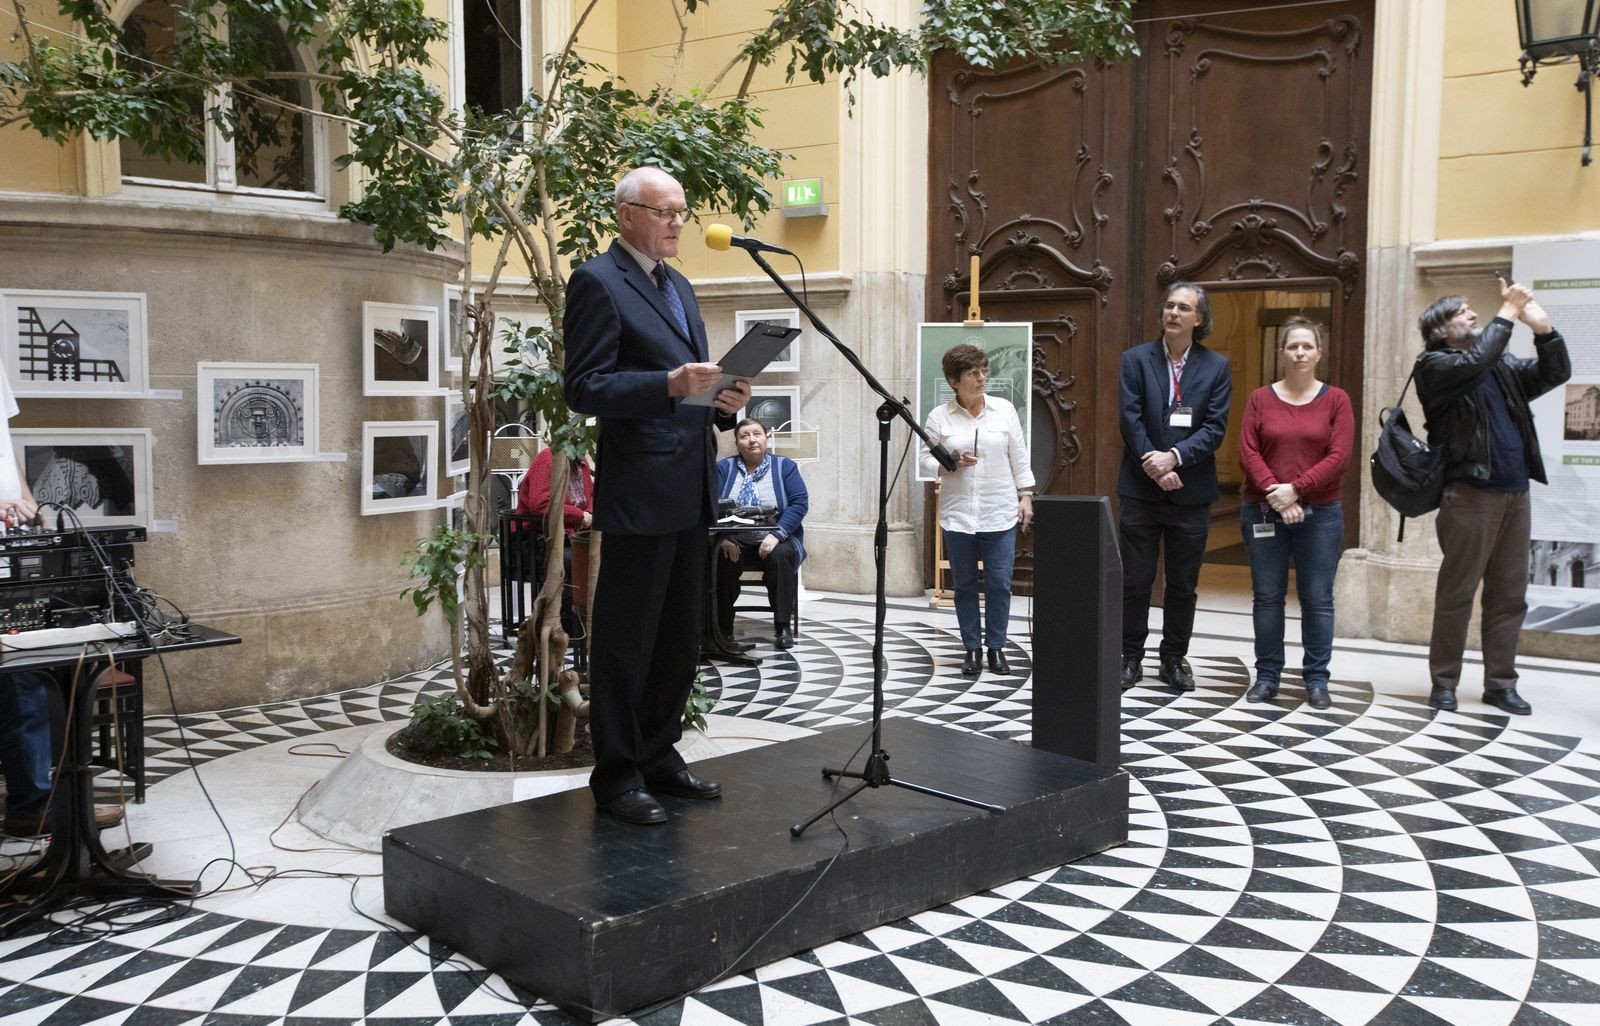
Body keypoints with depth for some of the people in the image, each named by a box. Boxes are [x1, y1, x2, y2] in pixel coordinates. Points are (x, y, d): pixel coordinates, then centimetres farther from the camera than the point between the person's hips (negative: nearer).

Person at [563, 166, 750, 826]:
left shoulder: (678, 287, 20)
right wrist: (671, 384, -25)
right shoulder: (598, 282, -7)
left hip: (692, 492, 9)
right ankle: (616, 777, 11)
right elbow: (583, 388, -14)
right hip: (640, 492, -8)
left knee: (681, 636, 15)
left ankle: (658, 756, 28)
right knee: (626, 640, 0)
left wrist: (722, 400, 4)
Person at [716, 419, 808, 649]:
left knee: (781, 555, -33)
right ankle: (723, 628, -21)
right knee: (719, 558, -30)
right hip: (735, 543, 1)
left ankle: (782, 626, -24)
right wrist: (722, 538, -21)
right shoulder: (723, 468, 8)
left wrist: (776, 535, -20)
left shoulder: (785, 466, 5)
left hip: (775, 541, -1)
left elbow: (800, 503, -6)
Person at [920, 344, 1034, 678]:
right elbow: (926, 461, 2)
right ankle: (971, 649, 17)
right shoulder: (939, 417, 0)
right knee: (964, 584, 7)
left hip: (1000, 514, 0)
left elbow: (1019, 457, 6)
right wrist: (950, 463, -16)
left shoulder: (1004, 410, 3)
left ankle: (996, 648, 13)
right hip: (958, 515, 0)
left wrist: (1026, 496, 2)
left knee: (999, 583, 0)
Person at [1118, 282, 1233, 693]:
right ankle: (1131, 658, 15)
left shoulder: (1216, 366, 4)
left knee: (1183, 583, 8)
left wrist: (1175, 457, -17)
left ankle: (1174, 659, 20)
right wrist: (1154, 465, -15)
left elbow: (1215, 427, -4)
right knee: (1135, 581, 5)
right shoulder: (1136, 359, 2)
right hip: (1142, 487, -1)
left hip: (1191, 490, 1)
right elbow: (1130, 418, -5)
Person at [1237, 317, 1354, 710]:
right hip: (1263, 511, 1)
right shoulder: (1260, 398, 5)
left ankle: (1316, 680, 12)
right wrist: (1275, 495, -14)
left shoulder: (1336, 399, 2)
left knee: (1317, 599, 3)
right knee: (1267, 596, 6)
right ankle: (1267, 676, 15)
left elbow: (1339, 457, -7)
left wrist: (1296, 489, -15)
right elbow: (1248, 452, -3)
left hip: (1320, 514, -1)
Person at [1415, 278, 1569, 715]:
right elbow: (1474, 363, -20)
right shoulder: (1434, 365, -1)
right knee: (1457, 593, -2)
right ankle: (1444, 682, 7)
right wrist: (1507, 314, -13)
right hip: (1470, 494, -6)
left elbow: (1555, 373, 15)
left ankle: (1500, 683, 15)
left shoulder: (1502, 365, 19)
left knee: (1509, 596, 8)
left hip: (1514, 493, 6)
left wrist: (1543, 328, 1)